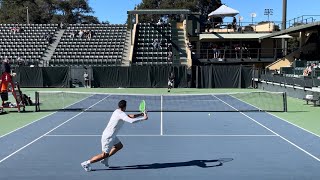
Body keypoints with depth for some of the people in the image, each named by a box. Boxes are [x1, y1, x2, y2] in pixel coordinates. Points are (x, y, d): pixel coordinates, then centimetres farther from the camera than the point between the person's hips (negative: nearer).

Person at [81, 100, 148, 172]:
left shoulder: (118, 111, 7)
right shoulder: (121, 114, -22)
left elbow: (130, 116, 15)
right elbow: (132, 121, -34)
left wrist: (141, 114, 8)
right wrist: (143, 118, -24)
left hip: (111, 136, 10)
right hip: (108, 137, -10)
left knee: (119, 146, 23)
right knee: (105, 155, -1)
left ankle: (105, 160, 24)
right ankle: (87, 163, 3)